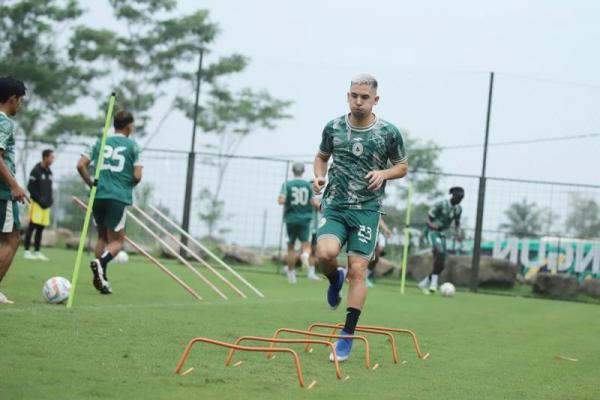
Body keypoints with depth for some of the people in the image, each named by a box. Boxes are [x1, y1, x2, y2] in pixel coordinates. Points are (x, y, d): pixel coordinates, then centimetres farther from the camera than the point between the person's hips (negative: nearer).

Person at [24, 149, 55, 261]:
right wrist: (40, 200, -14)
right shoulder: (36, 171, -8)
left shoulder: (49, 172, 14)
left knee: (40, 228, 7)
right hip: (36, 203, -7)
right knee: (32, 227, -6)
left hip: (45, 204, 7)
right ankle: (27, 251, -4)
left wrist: (49, 201, 8)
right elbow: (30, 187, -10)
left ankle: (37, 252, 10)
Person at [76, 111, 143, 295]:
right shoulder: (132, 145, 2)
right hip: (119, 197, -4)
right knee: (117, 241, 4)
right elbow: (137, 176, -4)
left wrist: (92, 184, 12)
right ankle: (100, 262, -24)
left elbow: (81, 165, 2)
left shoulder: (100, 143, 11)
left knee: (103, 237, 19)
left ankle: (101, 277, 12)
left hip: (98, 196, 4)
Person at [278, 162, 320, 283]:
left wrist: (279, 198, 8)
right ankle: (305, 254, -34)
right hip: (305, 219, 0)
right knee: (305, 244, 3)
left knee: (291, 246, 9)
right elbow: (313, 203, -1)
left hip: (291, 219, 0)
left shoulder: (287, 185, -3)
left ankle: (291, 274, 11)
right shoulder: (308, 185, 1)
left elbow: (281, 201, -14)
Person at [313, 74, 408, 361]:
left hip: (367, 210, -1)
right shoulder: (333, 128, 2)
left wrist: (384, 173, -11)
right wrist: (319, 176, -1)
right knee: (325, 253, -25)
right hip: (334, 206, 1)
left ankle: (347, 337, 4)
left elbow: (402, 167, 10)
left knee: (357, 271, -5)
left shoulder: (389, 133, -3)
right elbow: (321, 156, 20)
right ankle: (335, 279, 13)